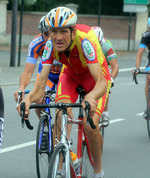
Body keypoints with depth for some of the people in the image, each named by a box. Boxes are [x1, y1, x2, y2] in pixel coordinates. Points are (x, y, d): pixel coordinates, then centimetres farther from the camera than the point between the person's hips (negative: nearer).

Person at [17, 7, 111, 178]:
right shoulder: (51, 45, -29)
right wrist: (28, 98, -54)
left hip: (95, 75, -3)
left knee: (90, 126, -19)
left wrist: (91, 97, -70)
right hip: (70, 74, 3)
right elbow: (41, 85, -31)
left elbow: (101, 82, -48)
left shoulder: (84, 41, -40)